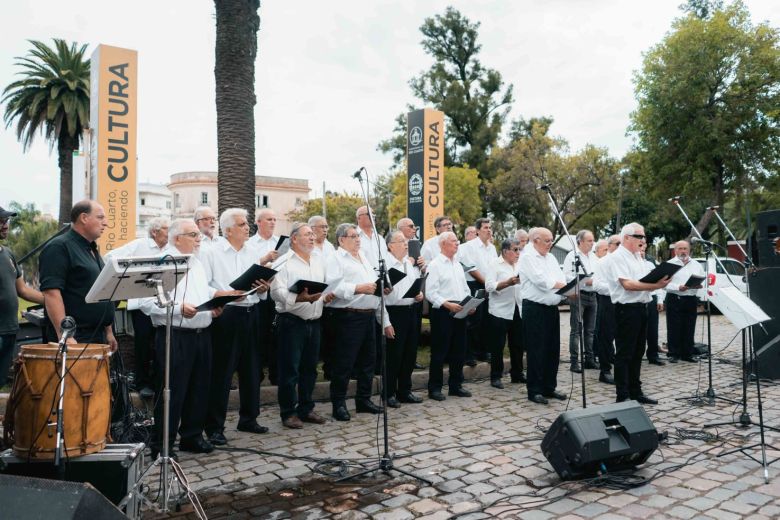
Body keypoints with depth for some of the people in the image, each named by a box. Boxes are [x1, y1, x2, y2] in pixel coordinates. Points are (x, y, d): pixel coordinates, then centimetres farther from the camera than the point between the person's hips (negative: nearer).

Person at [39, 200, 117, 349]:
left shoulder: (92, 250, 18)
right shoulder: (59, 247, -10)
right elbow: (51, 292, -21)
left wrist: (109, 332, 19)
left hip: (98, 337, 9)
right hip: (74, 340, -9)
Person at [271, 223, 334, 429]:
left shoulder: (319, 260, 14)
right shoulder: (285, 261, -9)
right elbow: (277, 291, -17)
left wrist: (326, 295, 0)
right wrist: (299, 298, -28)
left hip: (314, 321, 7)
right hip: (291, 321, -7)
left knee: (310, 368, 14)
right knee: (289, 369, 1)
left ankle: (306, 409, 27)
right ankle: (288, 413, 13)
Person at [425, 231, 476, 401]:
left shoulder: (458, 264, 17)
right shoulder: (435, 265, -7)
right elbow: (430, 293, -14)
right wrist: (448, 304, -24)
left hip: (460, 312, 7)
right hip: (442, 312, -7)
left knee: (459, 350, 12)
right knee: (439, 352, -1)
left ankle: (456, 385, 23)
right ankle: (434, 388, 9)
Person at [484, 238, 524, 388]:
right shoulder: (496, 265, -7)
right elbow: (489, 286, -18)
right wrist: (509, 282, -25)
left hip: (518, 311, 6)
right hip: (500, 312, -6)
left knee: (518, 344, 12)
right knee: (498, 345, 1)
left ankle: (517, 373, 25)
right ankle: (495, 377, 9)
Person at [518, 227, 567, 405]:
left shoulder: (550, 258, 17)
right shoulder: (527, 257, -7)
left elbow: (561, 280, 10)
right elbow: (540, 280, -18)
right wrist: (563, 285, -8)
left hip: (552, 308, 8)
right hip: (535, 308, -8)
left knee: (552, 350, 12)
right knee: (536, 351, -3)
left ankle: (549, 387, 23)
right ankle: (534, 391, 7)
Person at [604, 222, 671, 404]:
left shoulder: (638, 258, 17)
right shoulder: (617, 258, -10)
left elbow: (647, 281, 18)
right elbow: (627, 284, -21)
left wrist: (659, 283, -2)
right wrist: (654, 285, -23)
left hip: (641, 308, 9)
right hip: (626, 309, -9)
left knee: (637, 353, 14)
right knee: (624, 354, -3)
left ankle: (636, 392, 24)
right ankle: (623, 396, 3)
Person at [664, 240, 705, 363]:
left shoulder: (697, 265, 14)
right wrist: (678, 287, -23)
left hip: (691, 299, 4)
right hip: (674, 299, -4)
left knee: (689, 328, 7)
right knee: (674, 328, -2)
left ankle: (687, 353, 16)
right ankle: (673, 354, 6)